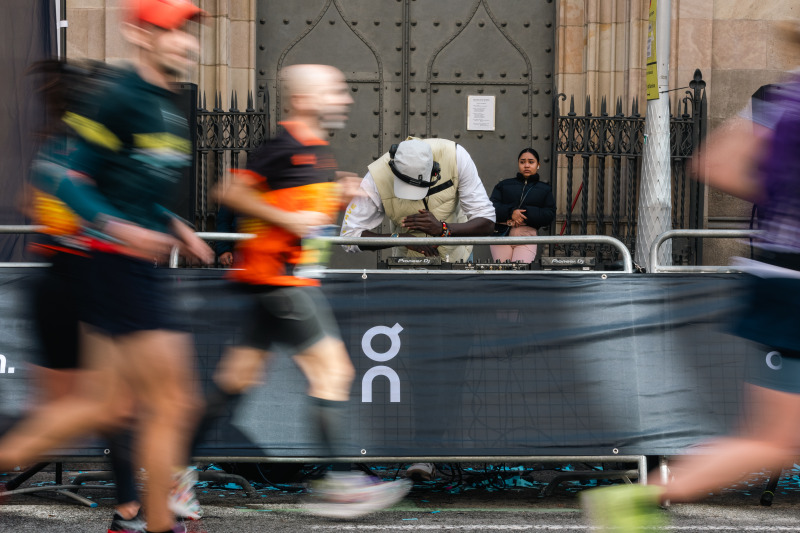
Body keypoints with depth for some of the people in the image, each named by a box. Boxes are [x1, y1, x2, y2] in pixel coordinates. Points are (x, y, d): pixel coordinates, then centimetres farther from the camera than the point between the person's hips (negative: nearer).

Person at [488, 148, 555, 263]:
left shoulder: (544, 189, 18)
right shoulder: (504, 184, 18)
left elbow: (550, 214, 5)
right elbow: (491, 206, 6)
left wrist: (525, 213, -9)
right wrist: (511, 212, -12)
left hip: (527, 235, -1)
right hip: (501, 234, 1)